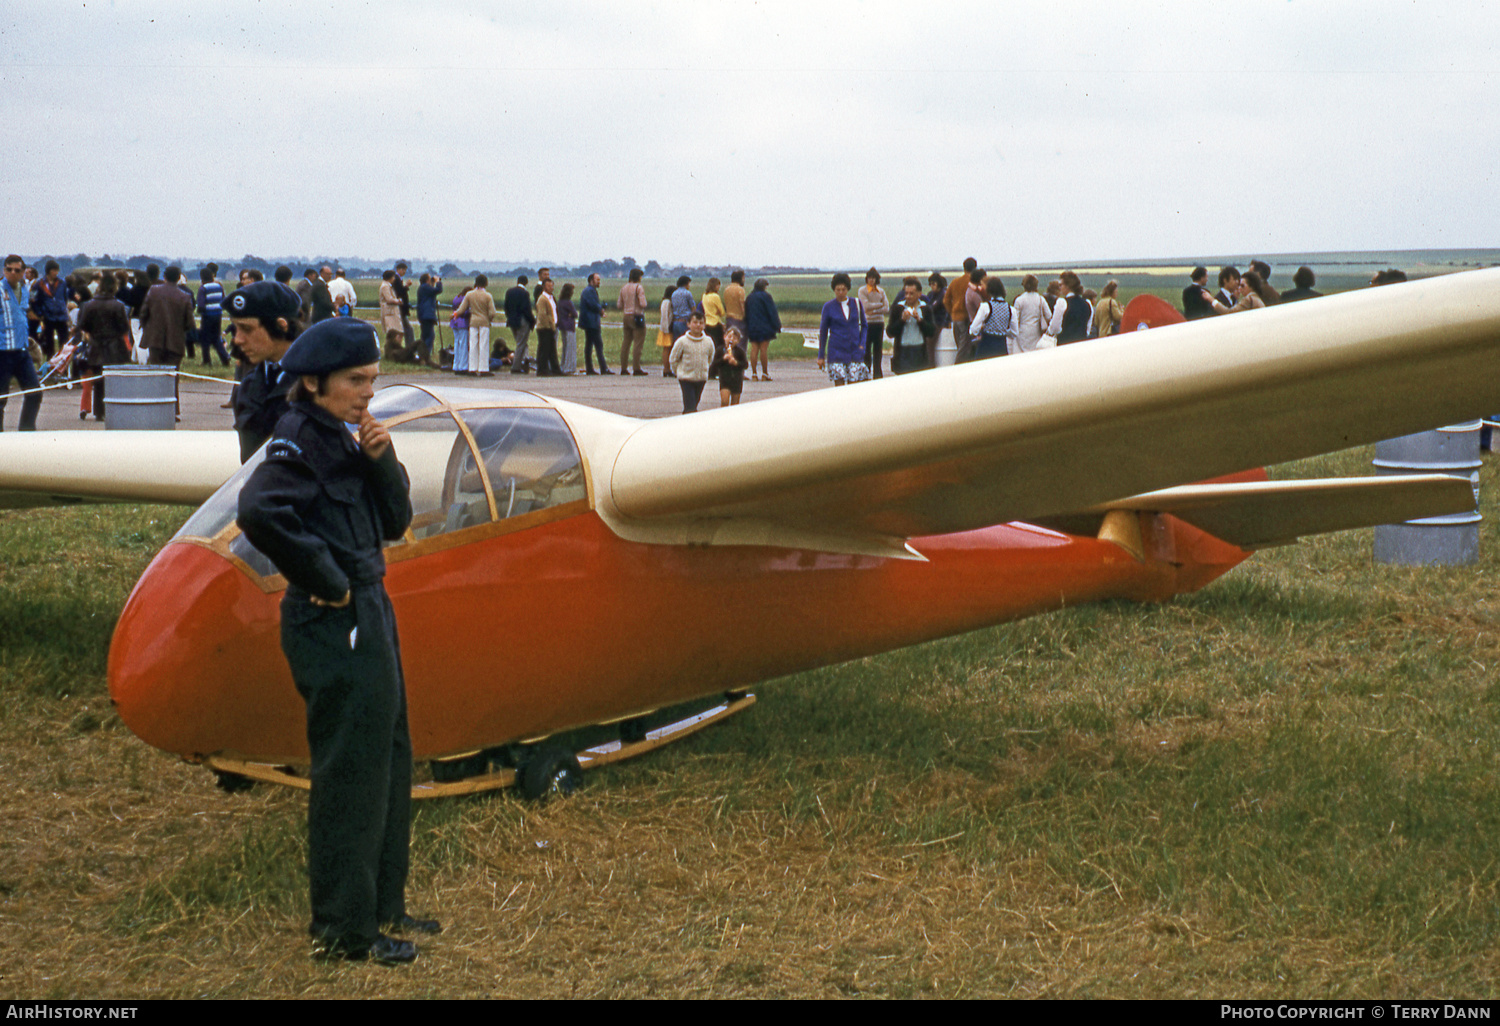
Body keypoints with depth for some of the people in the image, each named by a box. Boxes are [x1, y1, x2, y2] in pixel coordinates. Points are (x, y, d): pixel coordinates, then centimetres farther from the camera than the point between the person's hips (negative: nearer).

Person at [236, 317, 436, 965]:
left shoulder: (341, 440, 13)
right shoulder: (298, 442, -15)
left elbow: (393, 523, 13)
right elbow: (260, 511, -33)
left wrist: (382, 461, -5)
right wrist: (327, 581, -23)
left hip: (369, 613, 10)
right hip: (335, 624, -10)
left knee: (387, 761, 18)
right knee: (350, 771, -1)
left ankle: (381, 905, 31)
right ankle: (343, 928, 10)